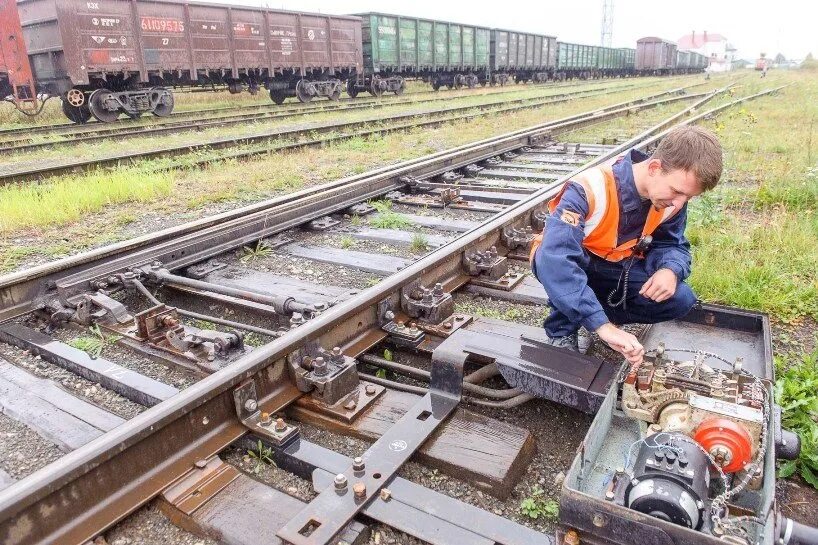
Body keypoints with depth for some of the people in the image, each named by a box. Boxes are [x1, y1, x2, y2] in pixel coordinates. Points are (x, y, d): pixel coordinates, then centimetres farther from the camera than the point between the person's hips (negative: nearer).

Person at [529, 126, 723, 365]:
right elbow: (557, 259, -48)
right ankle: (562, 328, -12)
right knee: (555, 260, -40)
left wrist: (671, 269, -27)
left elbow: (672, 244, 0)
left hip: (618, 269, 5)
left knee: (680, 299, -15)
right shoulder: (590, 189, -36)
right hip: (570, 263, -4)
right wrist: (602, 324, -53)